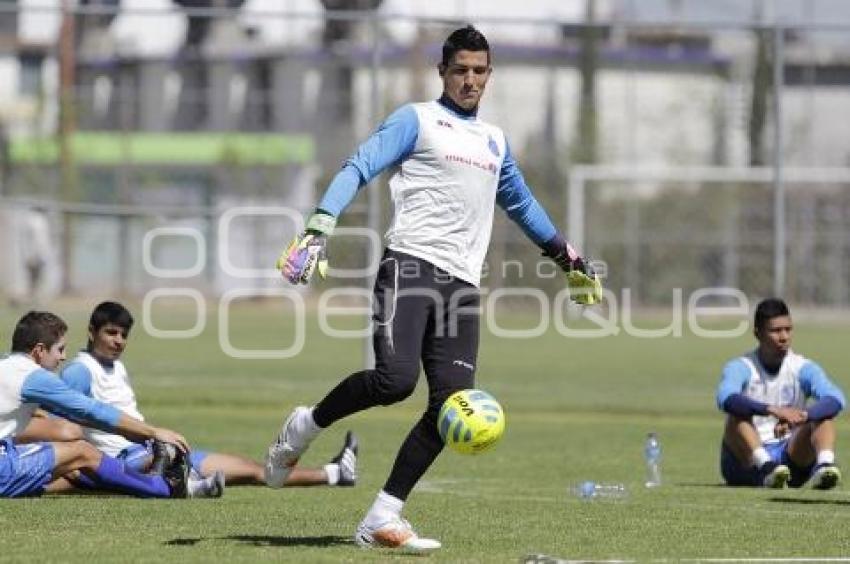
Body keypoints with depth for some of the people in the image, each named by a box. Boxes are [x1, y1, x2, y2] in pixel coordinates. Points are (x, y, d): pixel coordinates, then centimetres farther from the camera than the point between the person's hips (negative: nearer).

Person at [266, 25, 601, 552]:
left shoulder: (495, 140, 26)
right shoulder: (417, 120, 6)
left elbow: (521, 203, 41)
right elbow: (359, 168, -5)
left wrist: (570, 259, 43)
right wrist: (318, 229, -20)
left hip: (463, 284, 6)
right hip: (411, 265, -6)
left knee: (452, 404, -8)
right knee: (395, 378, -26)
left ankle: (381, 520, -4)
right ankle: (305, 425, 1)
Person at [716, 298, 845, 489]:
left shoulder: (803, 368, 0)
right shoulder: (741, 368, -6)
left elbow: (836, 399, -19)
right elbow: (726, 398, -30)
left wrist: (801, 416, -40)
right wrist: (773, 410, -46)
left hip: (791, 458, 2)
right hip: (746, 463, -2)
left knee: (823, 412, -18)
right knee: (739, 414, -28)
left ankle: (824, 465, -45)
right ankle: (766, 466, -50)